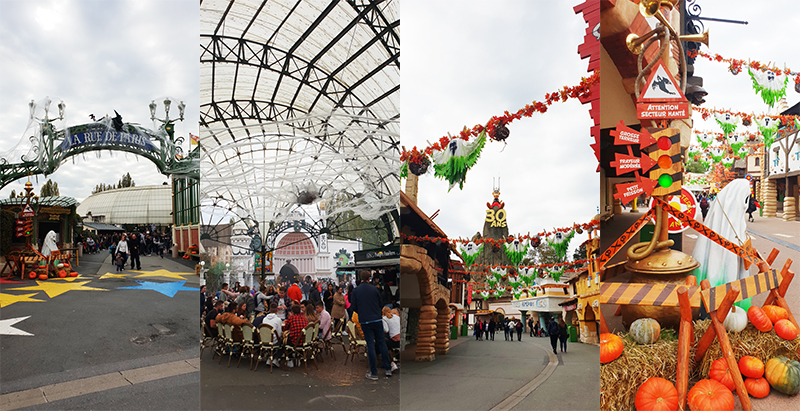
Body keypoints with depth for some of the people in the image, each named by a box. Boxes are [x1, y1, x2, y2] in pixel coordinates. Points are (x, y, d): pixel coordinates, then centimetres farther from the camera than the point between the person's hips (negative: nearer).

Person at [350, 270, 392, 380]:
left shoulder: (355, 290, -2)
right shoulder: (374, 289, -1)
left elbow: (354, 307, 0)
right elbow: (381, 303, 7)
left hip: (365, 321, -1)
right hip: (377, 319, 1)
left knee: (370, 345, 2)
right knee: (381, 343, 11)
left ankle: (374, 373, 4)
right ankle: (388, 369, 12)